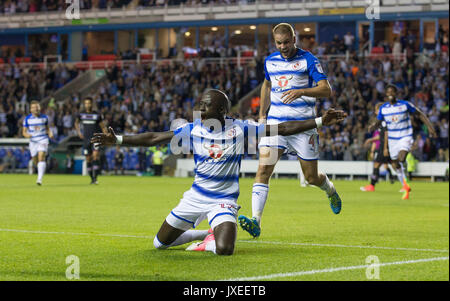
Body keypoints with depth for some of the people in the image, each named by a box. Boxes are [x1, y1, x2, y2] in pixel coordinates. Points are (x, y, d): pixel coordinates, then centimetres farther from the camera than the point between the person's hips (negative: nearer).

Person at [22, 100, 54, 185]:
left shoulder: (44, 117, 2)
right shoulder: (27, 119, -1)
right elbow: (24, 131, 3)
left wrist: (50, 133, -3)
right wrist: (27, 135, -20)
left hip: (43, 140, -2)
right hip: (33, 141, 2)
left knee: (41, 158, -21)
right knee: (35, 161, 7)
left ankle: (40, 179, -28)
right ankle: (41, 171, 42)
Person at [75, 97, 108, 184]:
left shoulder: (97, 115, 0)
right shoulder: (81, 114, 6)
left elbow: (103, 127, 7)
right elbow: (76, 123, 26)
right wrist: (79, 132, 12)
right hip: (86, 139, 3)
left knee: (96, 156, -18)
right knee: (88, 159, 5)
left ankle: (95, 178, -20)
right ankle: (92, 178, 16)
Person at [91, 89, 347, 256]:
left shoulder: (239, 129, -11)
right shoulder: (192, 130, -5)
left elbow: (282, 129, -11)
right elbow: (154, 139, -2)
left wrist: (320, 121, -17)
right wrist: (118, 140, -9)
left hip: (224, 200, -3)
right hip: (196, 196, 4)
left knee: (224, 249, -29)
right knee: (160, 243, 10)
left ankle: (212, 240, 9)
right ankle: (205, 233, 31)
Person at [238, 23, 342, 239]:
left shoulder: (308, 60, -6)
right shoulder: (270, 61, 9)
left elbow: (326, 90, -14)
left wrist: (301, 91, -31)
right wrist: (261, 116, 25)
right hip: (275, 123, 3)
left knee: (311, 177, 5)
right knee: (263, 169, -16)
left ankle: (330, 190, 41)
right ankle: (255, 221, -22)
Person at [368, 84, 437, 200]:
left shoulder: (405, 104, -8)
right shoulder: (383, 108, 0)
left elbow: (420, 114, 1)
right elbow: (378, 122, 10)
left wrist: (430, 127, -5)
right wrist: (373, 126, -14)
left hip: (405, 137, -4)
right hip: (392, 139, 4)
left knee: (401, 158, -29)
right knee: (396, 165, 7)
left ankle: (406, 183, -16)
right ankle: (406, 188, 23)